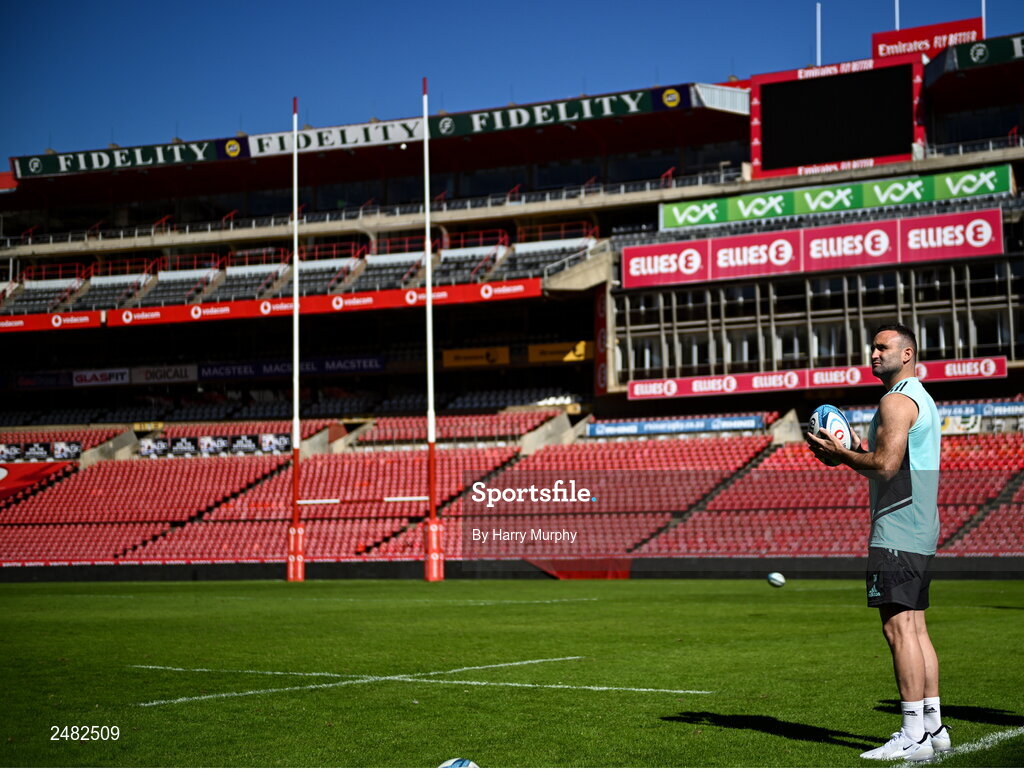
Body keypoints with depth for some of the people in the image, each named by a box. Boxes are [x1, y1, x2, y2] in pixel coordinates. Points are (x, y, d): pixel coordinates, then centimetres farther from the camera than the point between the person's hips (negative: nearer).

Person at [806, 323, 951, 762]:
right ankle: (933, 727, 14)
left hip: (897, 534, -11)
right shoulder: (923, 399, 22)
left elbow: (886, 465, -21)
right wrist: (860, 455, 17)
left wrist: (840, 454, -8)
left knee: (899, 628, -11)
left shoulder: (896, 400, -12)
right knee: (916, 629, 11)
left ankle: (913, 737, -11)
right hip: (921, 533, 11)